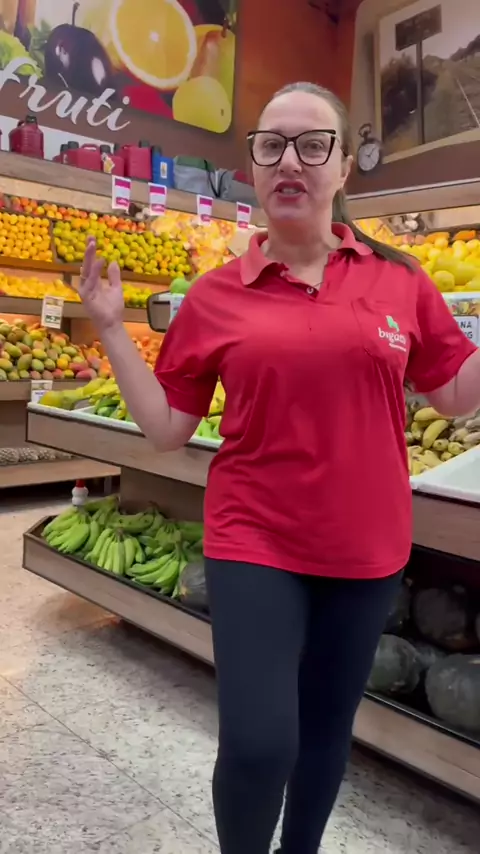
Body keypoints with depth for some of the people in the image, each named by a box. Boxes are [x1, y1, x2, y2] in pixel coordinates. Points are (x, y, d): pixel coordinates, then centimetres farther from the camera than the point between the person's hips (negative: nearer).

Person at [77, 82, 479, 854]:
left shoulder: (398, 279, 0)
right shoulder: (216, 297, -2)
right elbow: (166, 429, 1)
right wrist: (111, 328, -5)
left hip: (366, 548, 2)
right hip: (254, 544, -2)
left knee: (328, 729, 19)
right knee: (257, 747, -7)